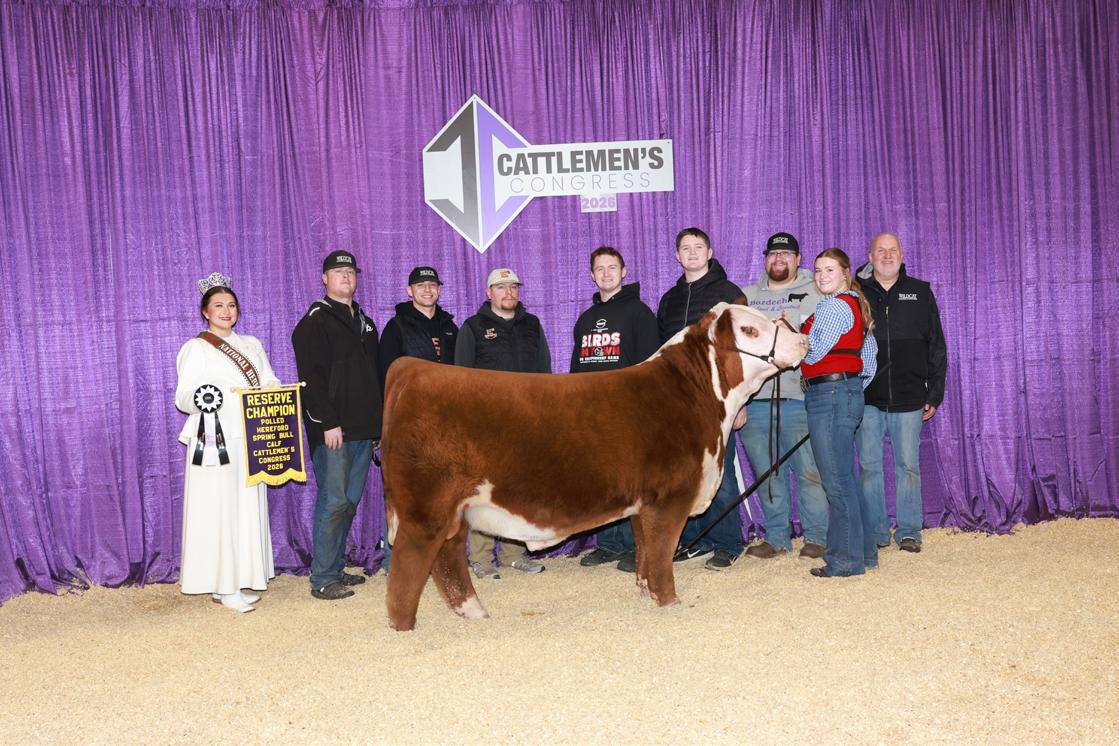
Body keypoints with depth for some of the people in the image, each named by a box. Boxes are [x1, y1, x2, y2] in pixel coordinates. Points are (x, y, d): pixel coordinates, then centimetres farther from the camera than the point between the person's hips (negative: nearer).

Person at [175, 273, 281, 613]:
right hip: (214, 441, -6)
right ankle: (223, 586, 0)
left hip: (248, 442, 6)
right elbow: (183, 397, -8)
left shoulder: (251, 345, 17)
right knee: (219, 510, -5)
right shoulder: (196, 349, -1)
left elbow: (269, 383, 18)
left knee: (248, 507, 6)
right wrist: (201, 399, -30)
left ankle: (239, 578, 16)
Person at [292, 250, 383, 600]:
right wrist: (327, 423, -19)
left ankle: (335, 568, 21)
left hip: (363, 429, 8)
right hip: (332, 430, -8)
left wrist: (378, 423, 17)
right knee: (333, 501, -8)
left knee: (350, 502, 11)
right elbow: (310, 377, -13)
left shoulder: (365, 323, 20)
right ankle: (323, 579, -1)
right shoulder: (315, 322, -5)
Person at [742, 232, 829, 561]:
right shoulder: (746, 297, 18)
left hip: (799, 398, -3)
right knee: (767, 473, 7)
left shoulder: (816, 295, 9)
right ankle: (776, 538, 17)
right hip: (753, 398, 3)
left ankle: (817, 537, 7)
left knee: (810, 470, -5)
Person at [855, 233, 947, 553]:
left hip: (909, 397, 1)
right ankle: (876, 532, 13)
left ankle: (909, 532, 13)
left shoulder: (920, 293, 8)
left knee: (908, 466, 4)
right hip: (866, 398, 0)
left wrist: (935, 394, 5)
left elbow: (936, 347, 10)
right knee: (870, 466, 3)